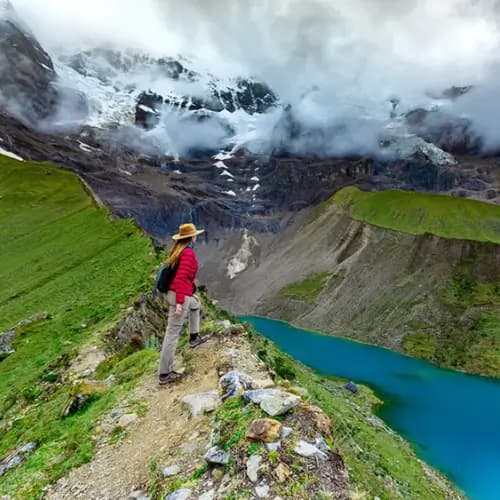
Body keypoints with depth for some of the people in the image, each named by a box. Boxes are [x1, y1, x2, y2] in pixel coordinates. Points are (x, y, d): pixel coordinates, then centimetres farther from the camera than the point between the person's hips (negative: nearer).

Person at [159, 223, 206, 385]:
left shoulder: (177, 250, 12)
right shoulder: (188, 252, -15)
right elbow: (181, 278, -24)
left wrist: (191, 293, 30)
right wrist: (180, 303, -25)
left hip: (173, 293, 10)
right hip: (180, 296, -10)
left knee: (195, 304, 37)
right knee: (173, 334, -4)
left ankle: (194, 337, 43)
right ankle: (164, 374, 4)